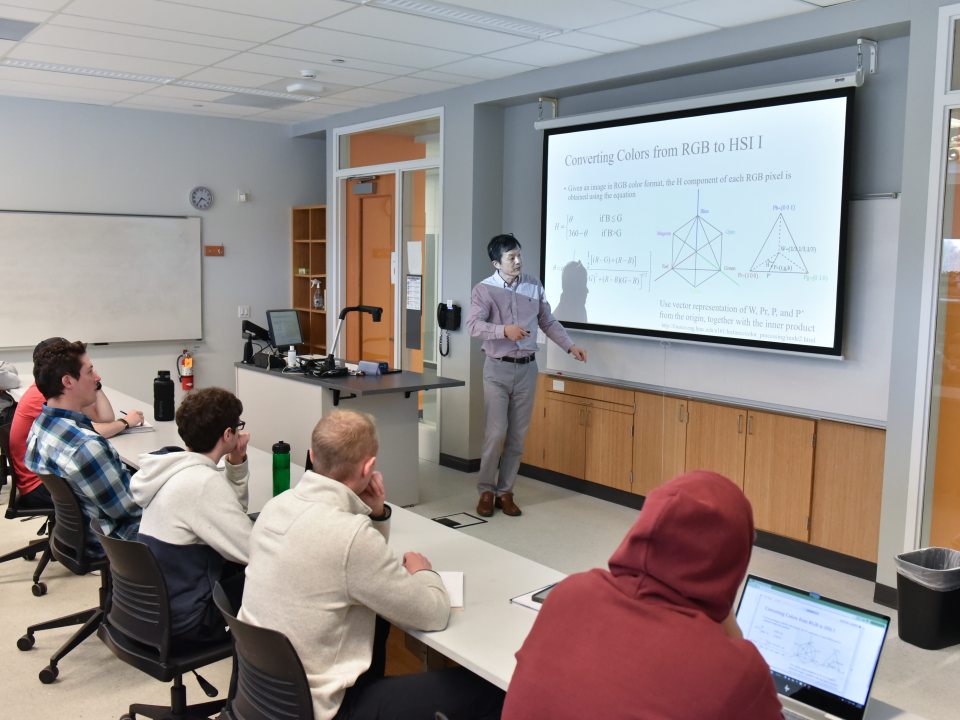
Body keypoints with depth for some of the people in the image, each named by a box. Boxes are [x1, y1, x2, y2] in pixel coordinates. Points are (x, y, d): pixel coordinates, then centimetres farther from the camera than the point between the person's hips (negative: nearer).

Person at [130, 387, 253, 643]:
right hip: (184, 619, -9)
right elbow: (253, 551, -23)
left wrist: (236, 463, 0)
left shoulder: (175, 467, 2)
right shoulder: (203, 482, -26)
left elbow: (230, 512, 12)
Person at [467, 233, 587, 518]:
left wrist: (570, 347, 5)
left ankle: (505, 492, 16)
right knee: (496, 433, -7)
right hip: (498, 368, -3)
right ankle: (486, 491, 9)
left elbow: (548, 322, 13)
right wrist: (504, 330, -34)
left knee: (517, 436, 6)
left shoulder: (534, 286, 6)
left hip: (527, 368, 4)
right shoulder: (483, 289, -7)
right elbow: (473, 325, -20)